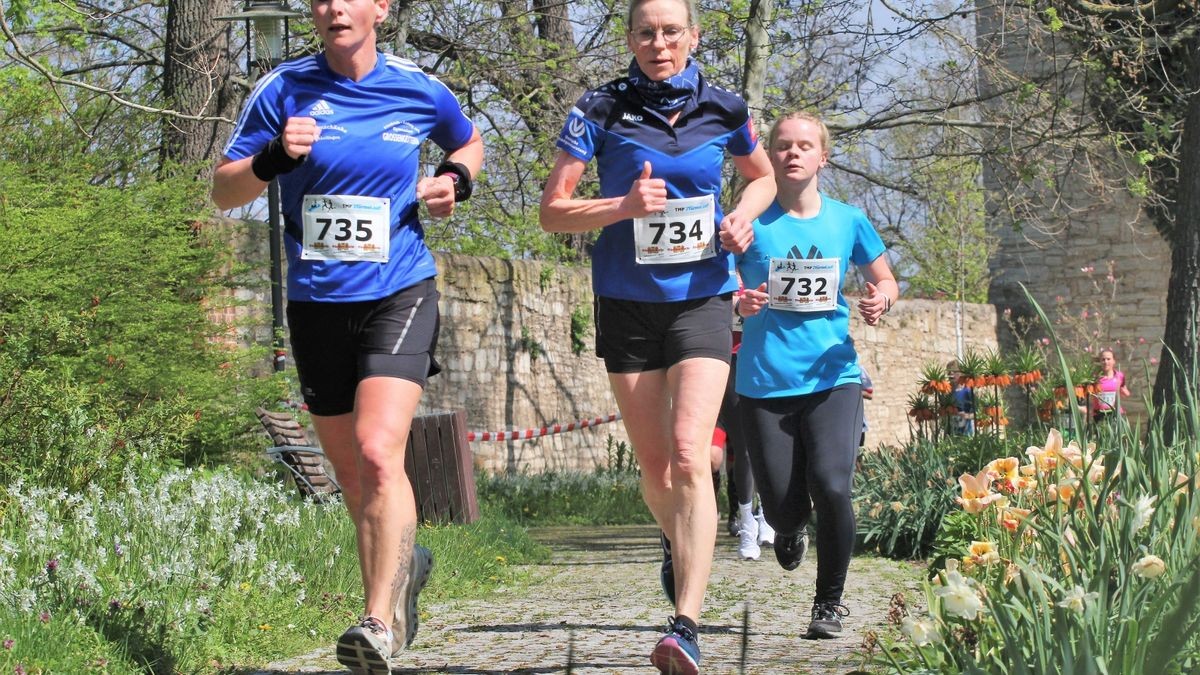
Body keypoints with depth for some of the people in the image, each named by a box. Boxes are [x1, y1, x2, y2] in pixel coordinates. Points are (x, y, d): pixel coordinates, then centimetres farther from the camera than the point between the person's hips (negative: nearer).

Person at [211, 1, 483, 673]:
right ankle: (406, 560, 40)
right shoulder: (283, 90, 0)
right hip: (318, 305, 3)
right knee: (351, 472, 12)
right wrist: (274, 158, -17)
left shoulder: (419, 90, 0)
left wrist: (454, 179, 0)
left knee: (379, 451, -22)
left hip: (398, 295, -2)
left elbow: (470, 143, 22)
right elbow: (223, 190, 2)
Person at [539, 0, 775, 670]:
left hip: (701, 297, -1)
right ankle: (678, 543, 45)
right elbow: (553, 211, -5)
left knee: (689, 457, -17)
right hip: (627, 303, 1)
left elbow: (763, 175, 19)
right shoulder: (601, 111, -5)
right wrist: (624, 206, -21)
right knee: (654, 465, 10)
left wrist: (744, 214, -2)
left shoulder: (723, 110, 0)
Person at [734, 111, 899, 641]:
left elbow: (885, 281, 18)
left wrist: (880, 301, -5)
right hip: (764, 382, 0)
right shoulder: (752, 223, -1)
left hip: (833, 376, 1)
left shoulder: (847, 221, 6)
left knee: (831, 485, -19)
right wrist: (737, 303, -18)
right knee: (783, 507, -1)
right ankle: (790, 533, 41)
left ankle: (830, 601, 3)